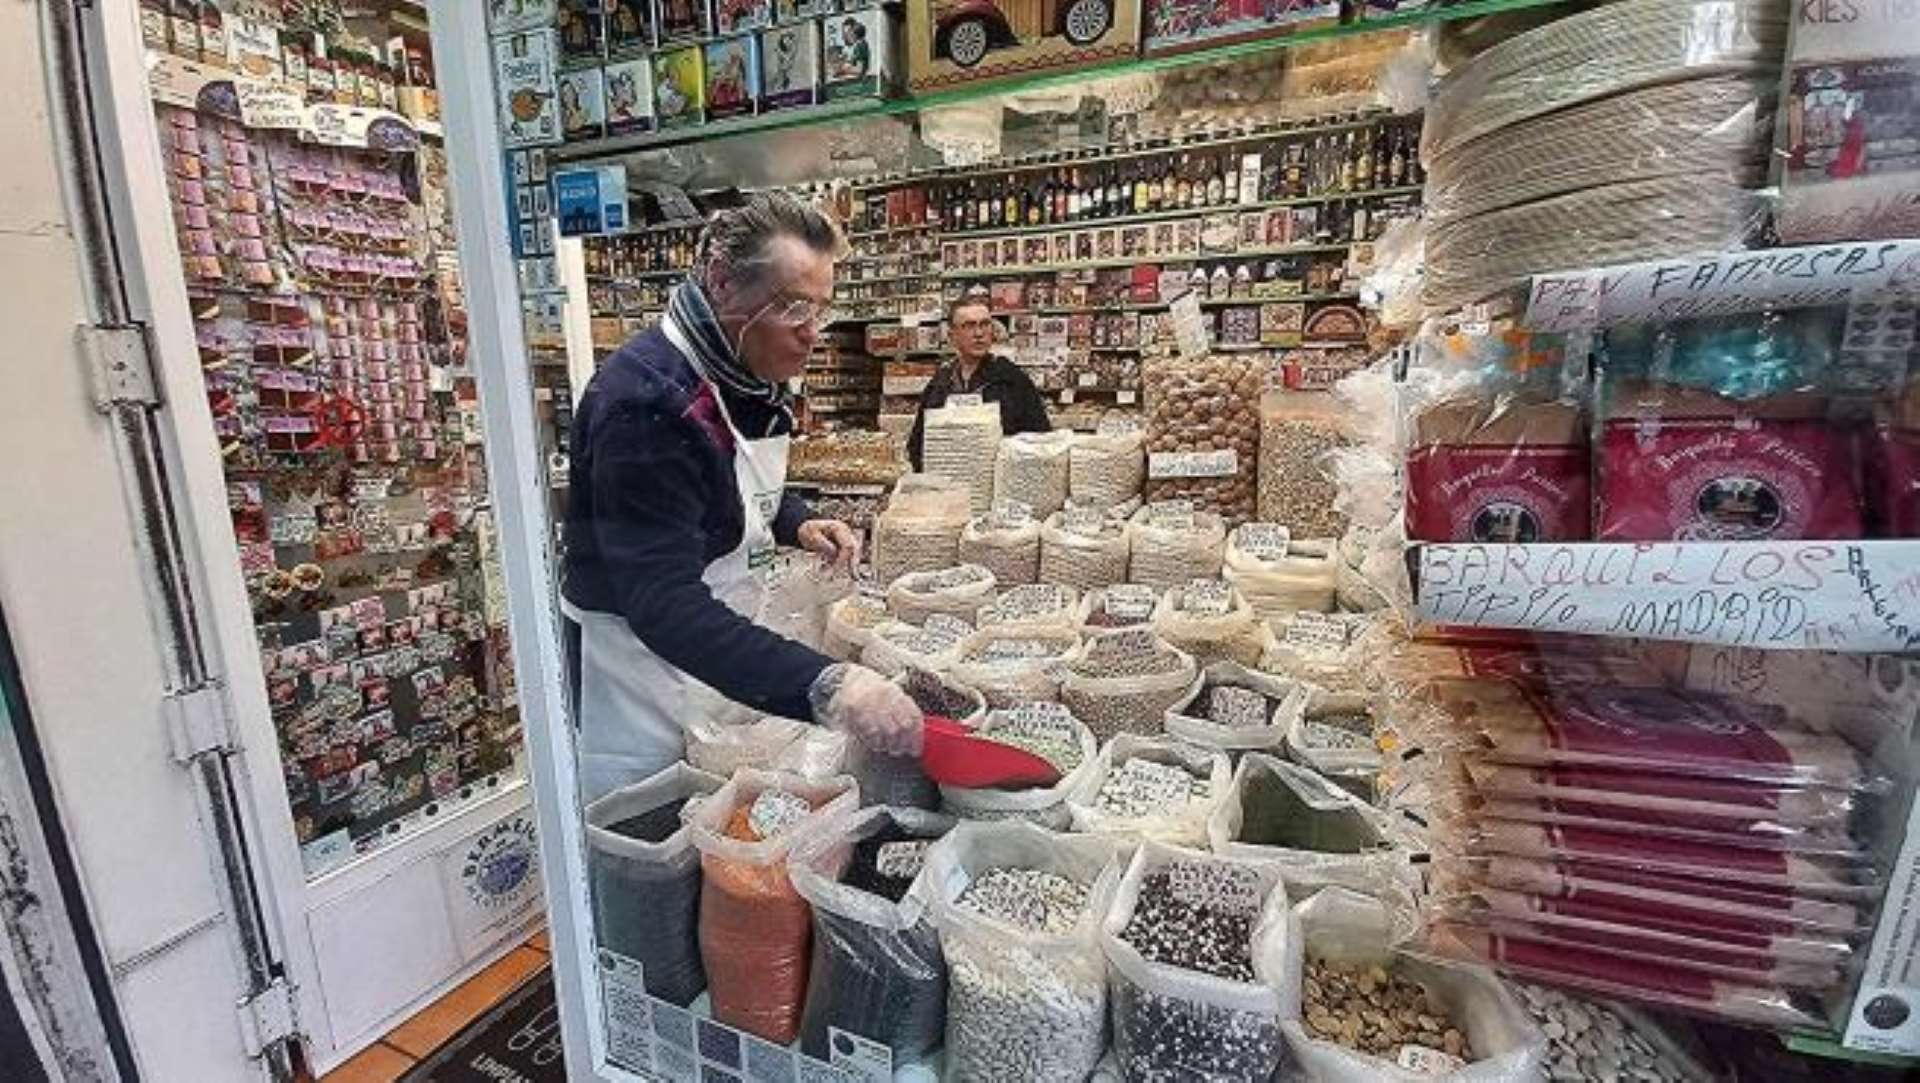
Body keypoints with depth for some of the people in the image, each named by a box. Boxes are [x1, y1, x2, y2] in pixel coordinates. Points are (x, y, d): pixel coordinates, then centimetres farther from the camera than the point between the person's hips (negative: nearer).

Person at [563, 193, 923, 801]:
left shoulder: (751, 377, 0)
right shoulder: (648, 400, -28)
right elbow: (664, 604, -36)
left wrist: (798, 524, -4)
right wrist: (822, 687, -47)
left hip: (727, 660, 9)